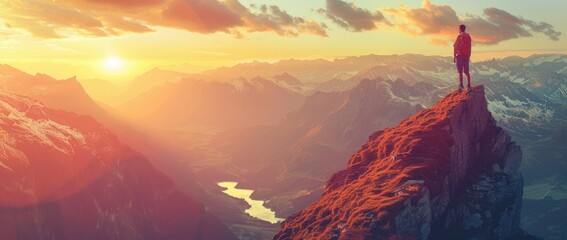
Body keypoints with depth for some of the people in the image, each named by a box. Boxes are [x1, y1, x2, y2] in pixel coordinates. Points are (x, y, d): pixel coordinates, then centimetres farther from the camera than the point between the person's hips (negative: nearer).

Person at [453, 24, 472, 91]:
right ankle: (469, 85, 6)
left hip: (460, 55, -6)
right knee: (466, 71, 10)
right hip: (466, 56, 6)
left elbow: (455, 46, -12)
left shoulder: (459, 36, -8)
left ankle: (461, 85, -6)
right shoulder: (468, 36, 12)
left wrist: (454, 56, -8)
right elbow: (469, 47, 17)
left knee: (460, 71, -4)